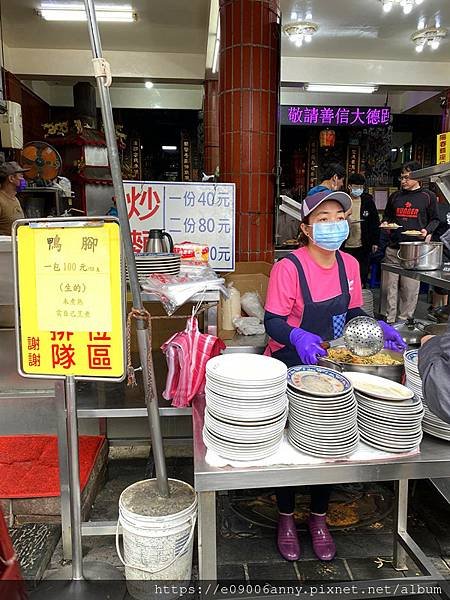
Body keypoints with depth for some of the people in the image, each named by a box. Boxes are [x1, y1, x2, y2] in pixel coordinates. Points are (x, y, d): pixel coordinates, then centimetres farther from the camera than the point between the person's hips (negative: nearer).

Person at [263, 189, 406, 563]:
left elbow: (353, 313, 10)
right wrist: (297, 336, -38)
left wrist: (377, 328, -8)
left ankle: (319, 518, 35)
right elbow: (273, 322, -19)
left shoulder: (349, 265, -1)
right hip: (290, 370, -5)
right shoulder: (289, 268, -19)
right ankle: (286, 519, 31)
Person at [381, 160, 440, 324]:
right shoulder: (395, 197, 15)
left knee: (410, 287, -1)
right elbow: (387, 216, 25)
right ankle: (389, 320, 9)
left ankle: (404, 320, 10)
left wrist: (427, 231, -10)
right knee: (391, 285, 1)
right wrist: (385, 223, 2)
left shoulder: (428, 196, 6)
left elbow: (435, 219, 10)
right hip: (393, 249, 3)